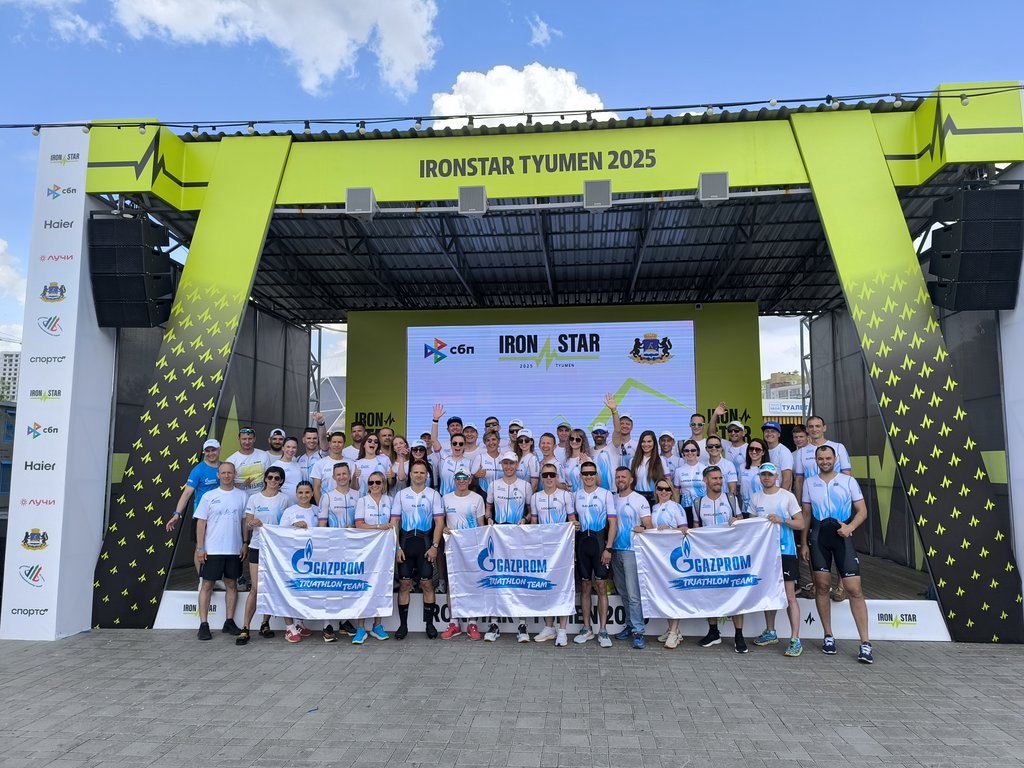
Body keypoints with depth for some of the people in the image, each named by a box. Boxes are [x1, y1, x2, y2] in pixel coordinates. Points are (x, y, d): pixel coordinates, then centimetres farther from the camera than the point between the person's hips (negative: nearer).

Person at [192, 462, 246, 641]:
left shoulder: (242, 496, 4)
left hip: (234, 550, 2)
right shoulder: (209, 496, 0)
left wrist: (245, 544, 0)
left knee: (231, 584, 8)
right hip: (212, 550, -1)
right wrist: (200, 548, -5)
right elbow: (201, 522, 0)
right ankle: (203, 624, 8)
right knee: (207, 585, 1)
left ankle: (229, 622, 18)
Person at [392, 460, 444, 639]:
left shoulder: (433, 494, 3)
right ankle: (403, 625, 12)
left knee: (427, 583, 1)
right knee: (404, 584, 4)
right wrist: (397, 547, -3)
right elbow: (395, 521, 5)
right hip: (406, 542, 1)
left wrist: (434, 546, -9)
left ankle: (429, 624, 11)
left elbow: (439, 521, 0)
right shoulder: (401, 494, 6)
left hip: (425, 542, -1)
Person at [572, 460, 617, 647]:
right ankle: (587, 628, 17)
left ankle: (603, 631, 2)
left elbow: (612, 523, -3)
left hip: (599, 541, -3)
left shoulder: (606, 494, -1)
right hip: (582, 542, 3)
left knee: (601, 586, -3)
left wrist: (608, 548, -11)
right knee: (585, 586, 9)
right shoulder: (576, 495, 9)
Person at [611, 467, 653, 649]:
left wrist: (642, 529, -28)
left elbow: (649, 525, -6)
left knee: (633, 594, -8)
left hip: (632, 551, -5)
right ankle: (630, 625, 22)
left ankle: (638, 632, -5)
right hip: (615, 550, 5)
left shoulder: (639, 500, -2)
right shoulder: (612, 499, 12)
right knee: (623, 593, 12)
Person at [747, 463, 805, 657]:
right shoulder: (755, 498, 8)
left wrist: (782, 520, -19)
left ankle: (795, 639, -5)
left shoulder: (787, 496, -4)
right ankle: (770, 633, 26)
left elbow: (800, 524, -4)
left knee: (790, 596, -7)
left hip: (785, 550, -4)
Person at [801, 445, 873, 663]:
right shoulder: (809, 483, 9)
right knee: (822, 586, 4)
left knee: (854, 589, -6)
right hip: (819, 536, 2)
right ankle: (828, 636, 17)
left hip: (842, 536, -2)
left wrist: (850, 527, -15)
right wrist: (803, 543, 7)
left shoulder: (848, 481, 3)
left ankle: (865, 644, -2)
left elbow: (862, 510, 3)